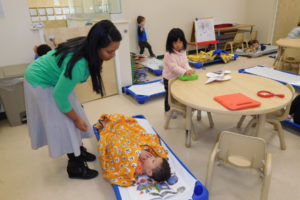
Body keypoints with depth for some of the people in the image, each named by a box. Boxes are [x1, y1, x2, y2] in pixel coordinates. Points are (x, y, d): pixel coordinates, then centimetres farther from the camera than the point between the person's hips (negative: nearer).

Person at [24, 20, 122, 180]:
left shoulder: (87, 47, -17)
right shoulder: (78, 64, -41)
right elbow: (59, 95, -28)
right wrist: (76, 119, -15)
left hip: (56, 79, 8)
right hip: (39, 83, -7)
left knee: (70, 120, 12)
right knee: (63, 124, -1)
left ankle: (78, 151, 32)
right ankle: (74, 167, 15)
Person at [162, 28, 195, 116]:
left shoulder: (183, 51, -2)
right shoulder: (169, 54, -26)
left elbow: (185, 62, -6)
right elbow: (174, 67, -32)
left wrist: (189, 69, -27)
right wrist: (185, 72, -43)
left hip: (179, 77, 7)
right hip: (169, 78, -7)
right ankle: (168, 110, 28)